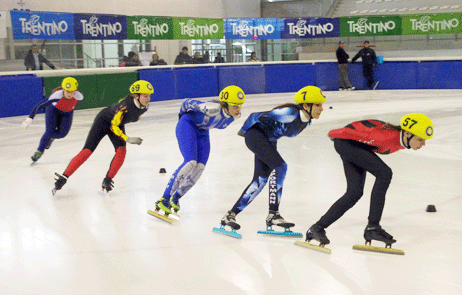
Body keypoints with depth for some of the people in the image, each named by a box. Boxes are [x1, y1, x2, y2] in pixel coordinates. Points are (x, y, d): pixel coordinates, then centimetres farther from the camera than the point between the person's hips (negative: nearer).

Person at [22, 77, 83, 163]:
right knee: (49, 131, -16)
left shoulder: (78, 96, -31)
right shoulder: (57, 95, -40)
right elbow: (39, 105, -37)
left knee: (62, 133, -13)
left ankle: (50, 137, 22)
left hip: (67, 113, 3)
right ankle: (39, 151, 1)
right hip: (53, 110, -3)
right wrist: (30, 118, -42)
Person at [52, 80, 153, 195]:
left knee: (121, 151, -18)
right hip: (104, 121, -6)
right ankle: (63, 178, -3)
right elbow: (113, 126, -30)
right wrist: (128, 139, -36)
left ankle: (107, 181, -6)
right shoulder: (126, 105, -36)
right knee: (87, 151, -11)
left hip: (118, 124, 6)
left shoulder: (144, 106, -16)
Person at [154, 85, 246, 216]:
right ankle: (164, 199, -15)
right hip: (187, 126, -7)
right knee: (191, 162, -22)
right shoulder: (212, 108, -35)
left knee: (200, 168, -6)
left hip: (202, 132, 7)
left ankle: (176, 197, 11)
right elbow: (188, 102, -19)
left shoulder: (235, 115, -14)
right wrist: (182, 115, 0)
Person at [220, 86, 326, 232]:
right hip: (255, 136, -9)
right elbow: (256, 117, -24)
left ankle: (230, 214, 13)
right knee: (280, 166, -22)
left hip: (269, 142, 9)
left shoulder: (307, 121, -5)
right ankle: (273, 214, -19)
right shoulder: (290, 114, -31)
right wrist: (244, 130, -8)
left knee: (260, 180, 4)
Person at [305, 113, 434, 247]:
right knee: (385, 173, -21)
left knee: (355, 192, 3)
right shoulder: (388, 137, -33)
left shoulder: (402, 141, -7)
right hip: (345, 141, -9)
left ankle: (317, 228, 8)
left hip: (355, 146, 9)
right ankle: (372, 227, -20)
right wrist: (334, 134, -7)